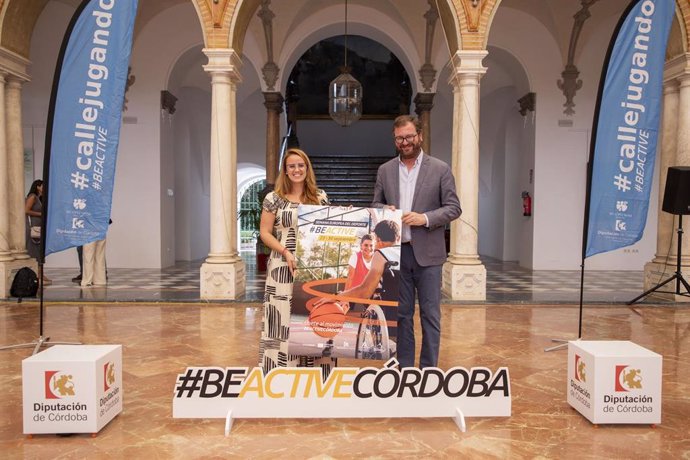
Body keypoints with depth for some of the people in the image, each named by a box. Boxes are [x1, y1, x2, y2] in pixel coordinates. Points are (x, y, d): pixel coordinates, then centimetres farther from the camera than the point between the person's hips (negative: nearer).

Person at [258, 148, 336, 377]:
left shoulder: (320, 197, 10)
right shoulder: (274, 198, 1)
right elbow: (264, 233, -1)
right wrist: (285, 252, -14)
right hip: (283, 267, -3)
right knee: (284, 320, -1)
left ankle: (313, 371, 18)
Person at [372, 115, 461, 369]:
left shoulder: (440, 169, 0)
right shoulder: (385, 170, 9)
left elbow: (453, 208, -2)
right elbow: (376, 204, 15)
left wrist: (425, 218, -17)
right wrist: (385, 210, -8)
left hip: (427, 253, -2)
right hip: (396, 252, 3)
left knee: (430, 314, 4)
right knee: (401, 314, 11)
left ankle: (428, 370, 16)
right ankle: (404, 368, 23)